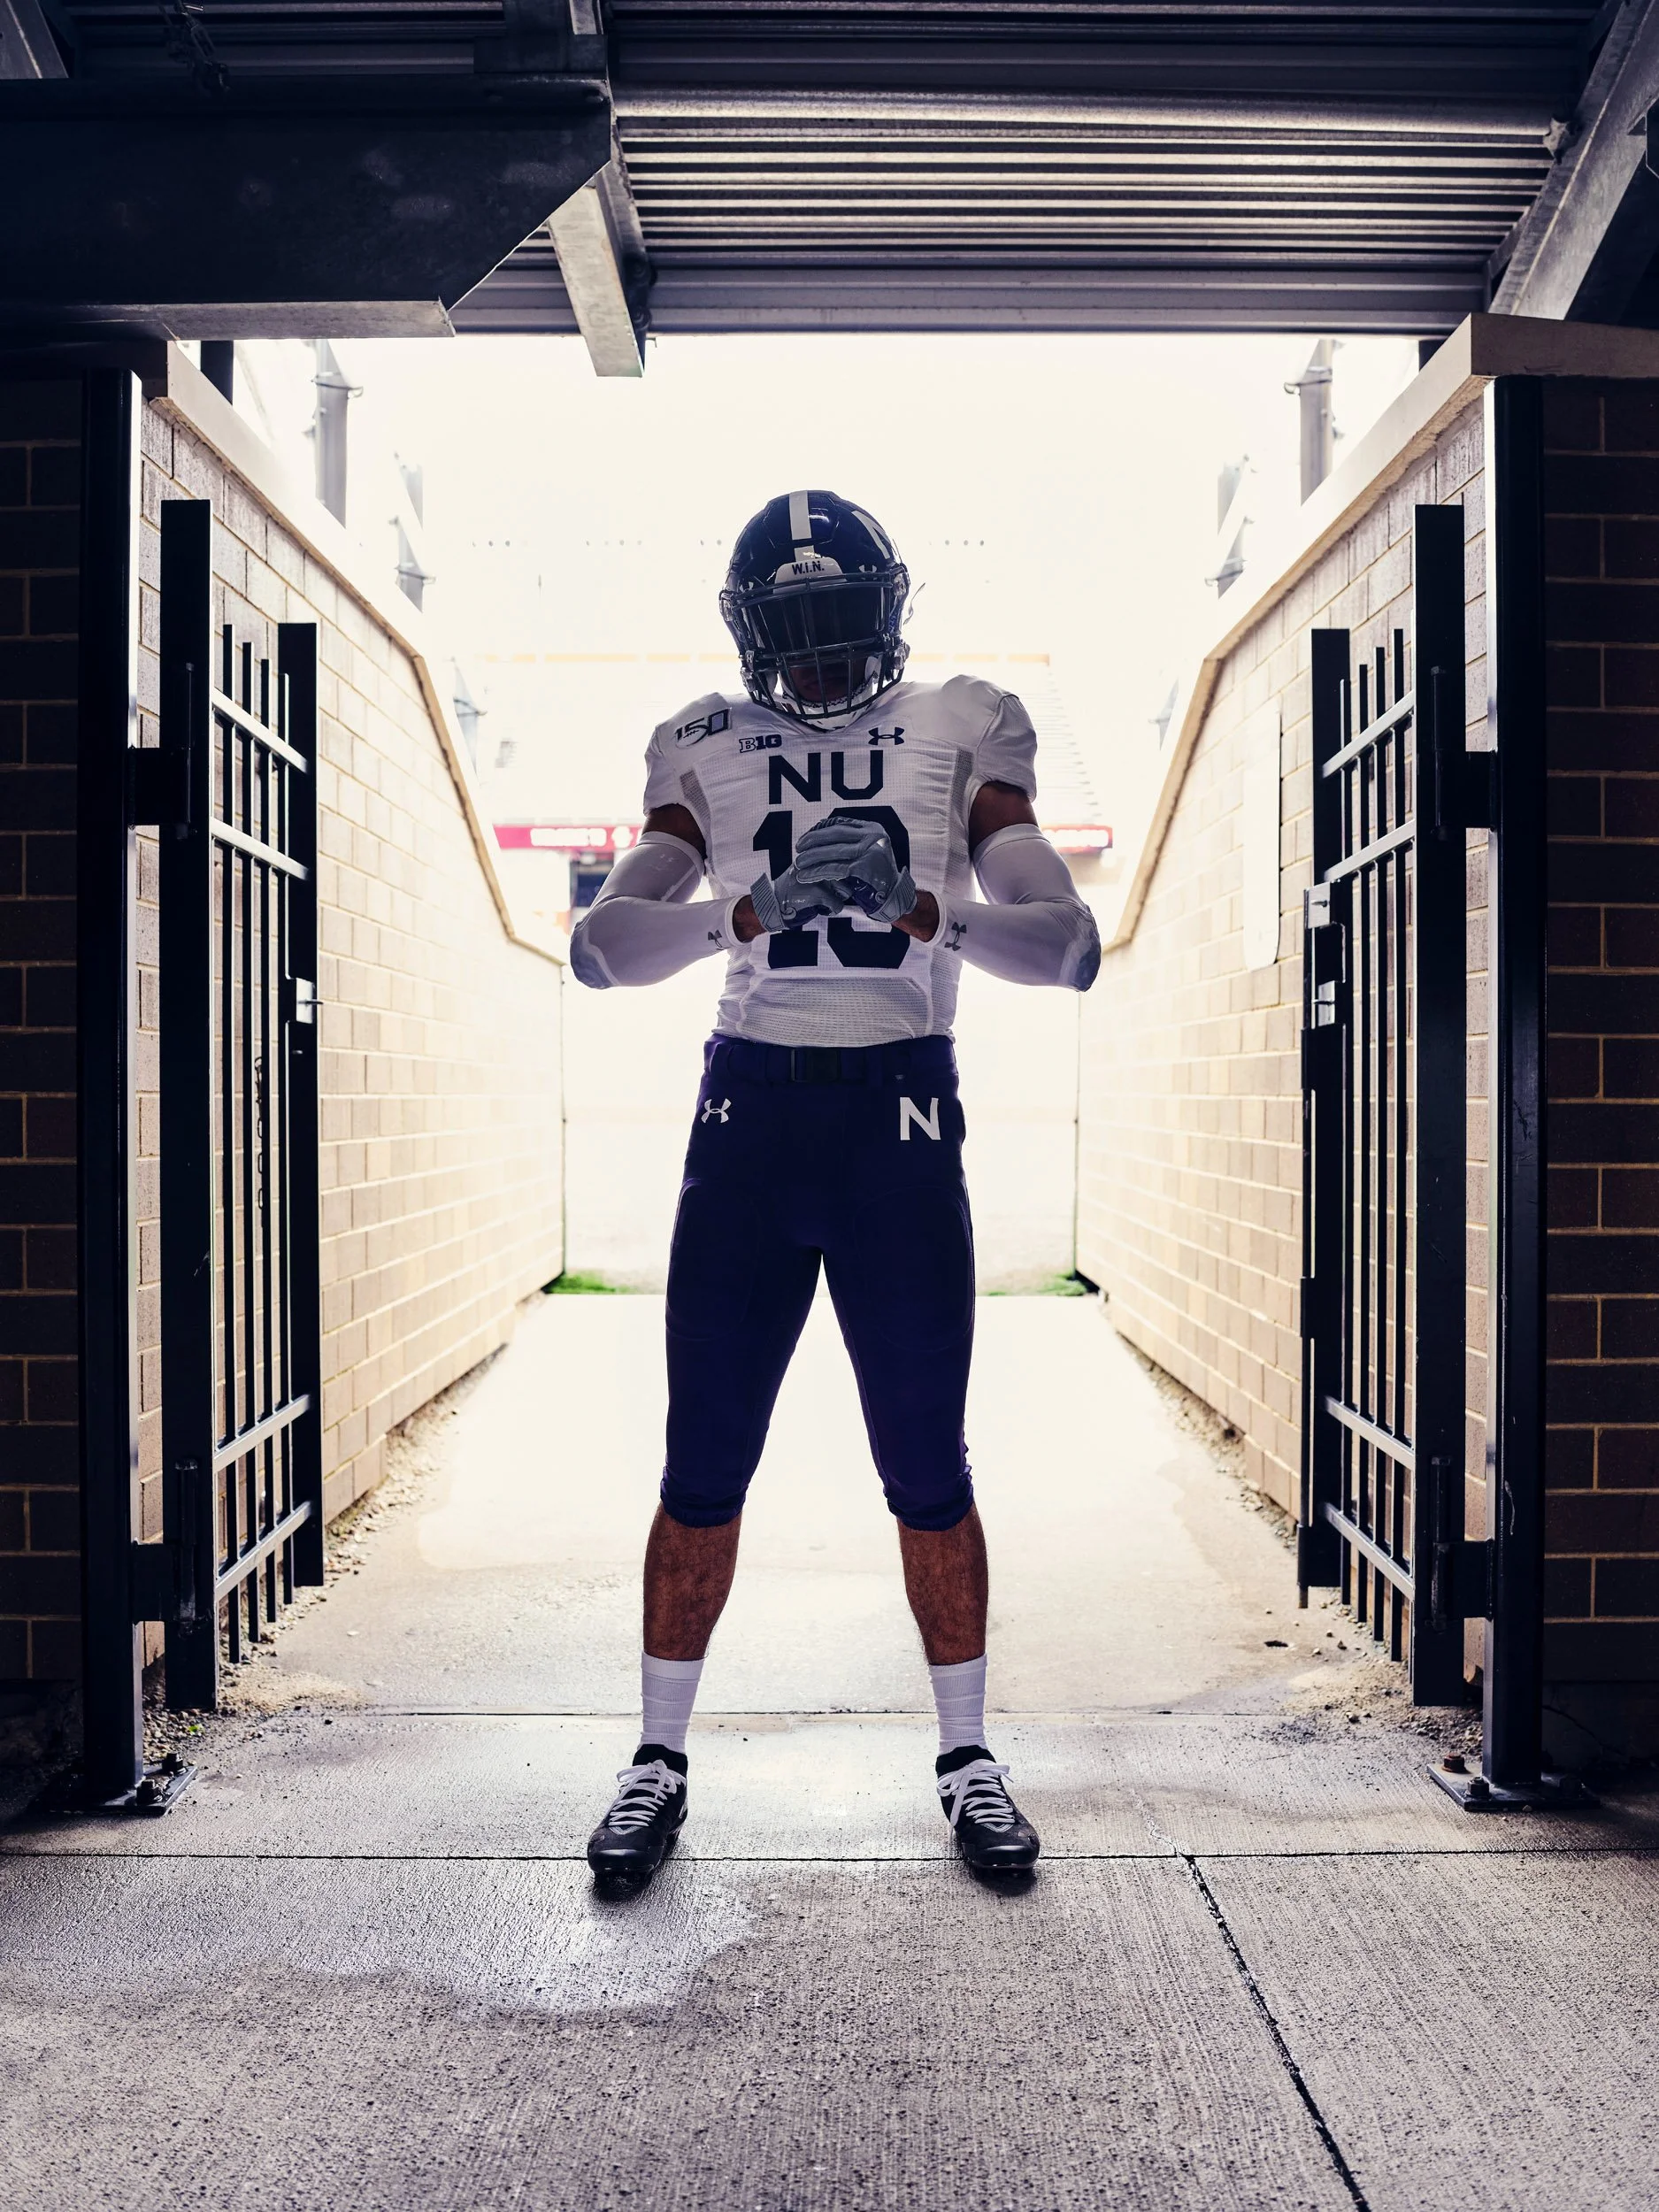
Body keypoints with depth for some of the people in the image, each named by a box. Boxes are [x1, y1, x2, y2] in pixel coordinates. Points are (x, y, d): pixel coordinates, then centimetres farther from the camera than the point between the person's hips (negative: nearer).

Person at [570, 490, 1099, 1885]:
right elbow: (601, 946, -6)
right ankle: (661, 1759, 24)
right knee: (704, 1468, 6)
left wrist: (919, 909, -23)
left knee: (929, 1467, 7)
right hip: (751, 1108, 1)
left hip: (902, 1112, -1)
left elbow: (1072, 947, -5)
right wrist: (757, 909, -23)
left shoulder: (960, 736, 5)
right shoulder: (710, 751, 8)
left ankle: (967, 1757, 26)